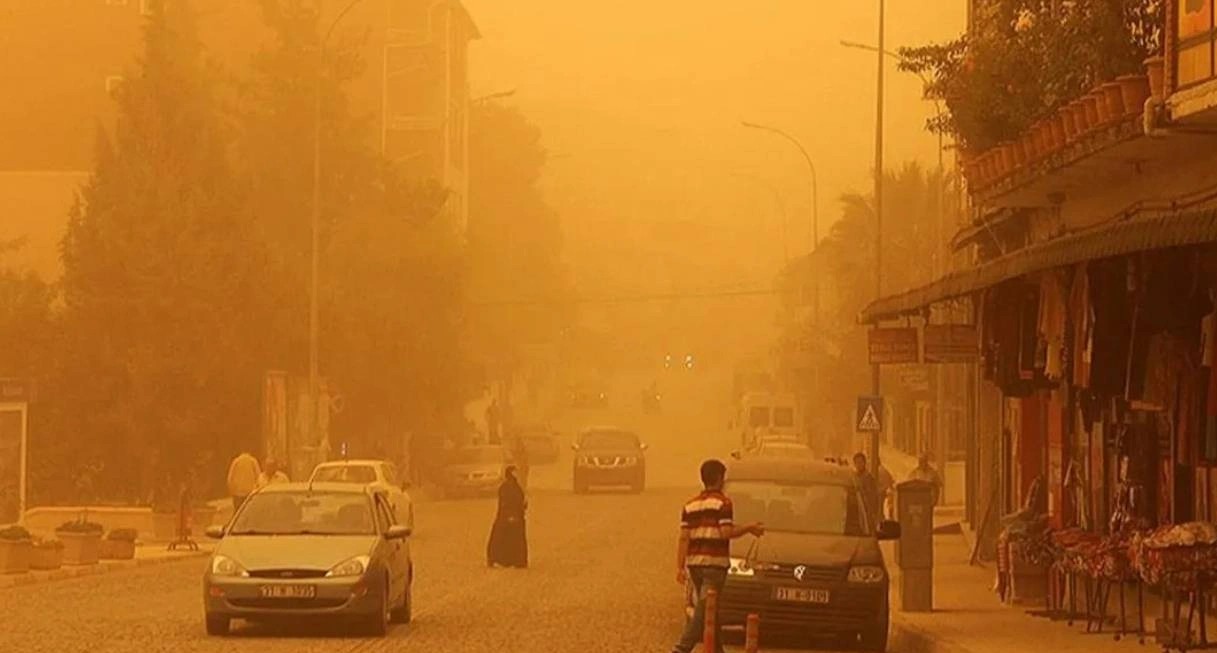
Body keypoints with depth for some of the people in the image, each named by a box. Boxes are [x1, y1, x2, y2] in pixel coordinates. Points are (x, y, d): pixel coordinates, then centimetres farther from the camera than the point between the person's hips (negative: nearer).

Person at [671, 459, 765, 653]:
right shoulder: (723, 503, -7)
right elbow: (726, 532, -15)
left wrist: (680, 567, 5)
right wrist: (749, 529, -1)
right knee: (704, 610, -10)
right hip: (715, 562, -7)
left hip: (694, 562, 7)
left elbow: (684, 538, 6)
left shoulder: (690, 505, 12)